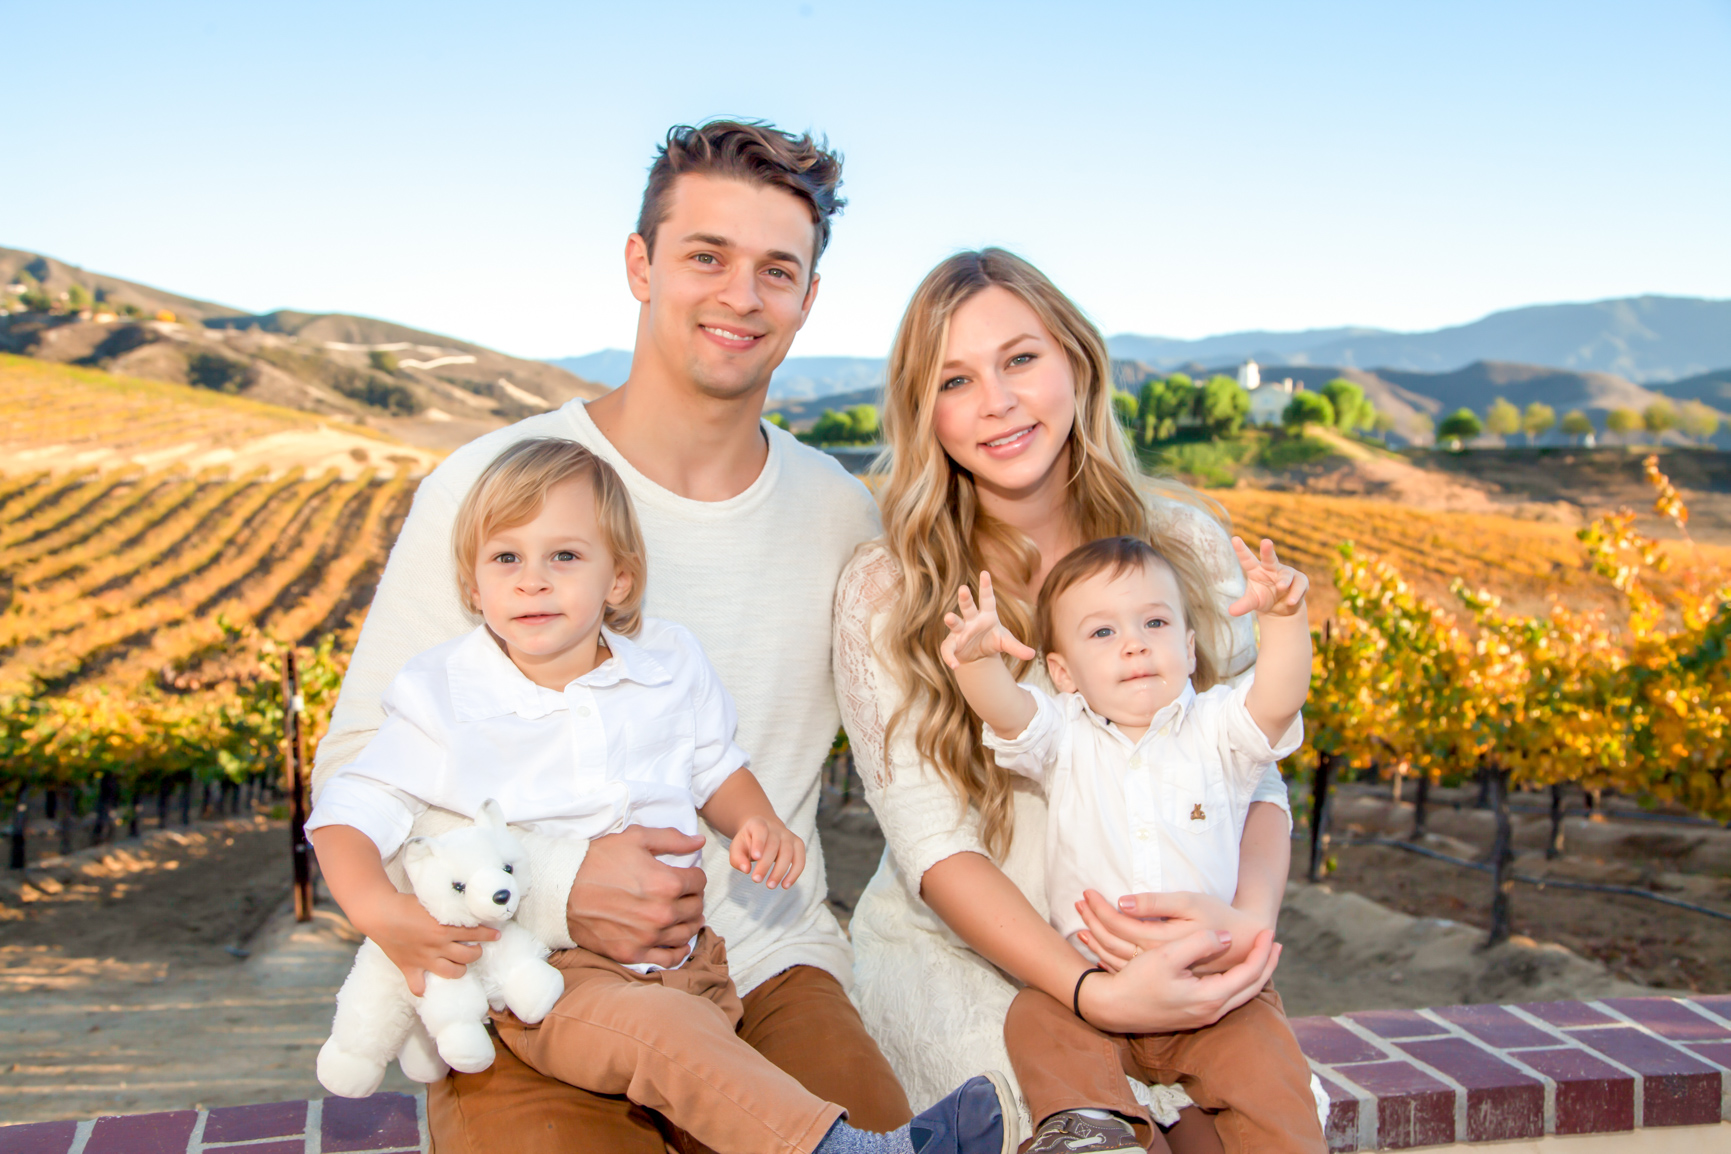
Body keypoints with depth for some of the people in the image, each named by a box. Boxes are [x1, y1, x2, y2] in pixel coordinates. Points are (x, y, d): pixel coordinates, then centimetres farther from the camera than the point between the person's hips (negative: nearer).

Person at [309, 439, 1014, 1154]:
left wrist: (758, 824, -2)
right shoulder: (443, 699, -5)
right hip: (544, 974, -5)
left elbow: (713, 769, 20)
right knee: (662, 1030, -32)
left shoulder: (667, 667, 5)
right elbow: (351, 814, -3)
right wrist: (377, 910, -22)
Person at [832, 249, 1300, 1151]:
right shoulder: (884, 594, -7)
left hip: (1171, 957, 3)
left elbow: (1255, 777, 2)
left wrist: (1250, 915, -21)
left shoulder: (1185, 543, 2)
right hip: (955, 953, -2)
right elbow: (932, 843, -12)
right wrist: (1093, 992, -27)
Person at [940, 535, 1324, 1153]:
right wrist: (978, 659, -42)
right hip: (1089, 985, 1)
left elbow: (1278, 698, -19)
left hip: (1215, 990, 0)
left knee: (1265, 1057, -19)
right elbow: (1004, 710, -20)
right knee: (1036, 1019, -23)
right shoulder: (1064, 739, 0)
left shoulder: (1217, 731, 0)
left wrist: (1284, 617, -38)